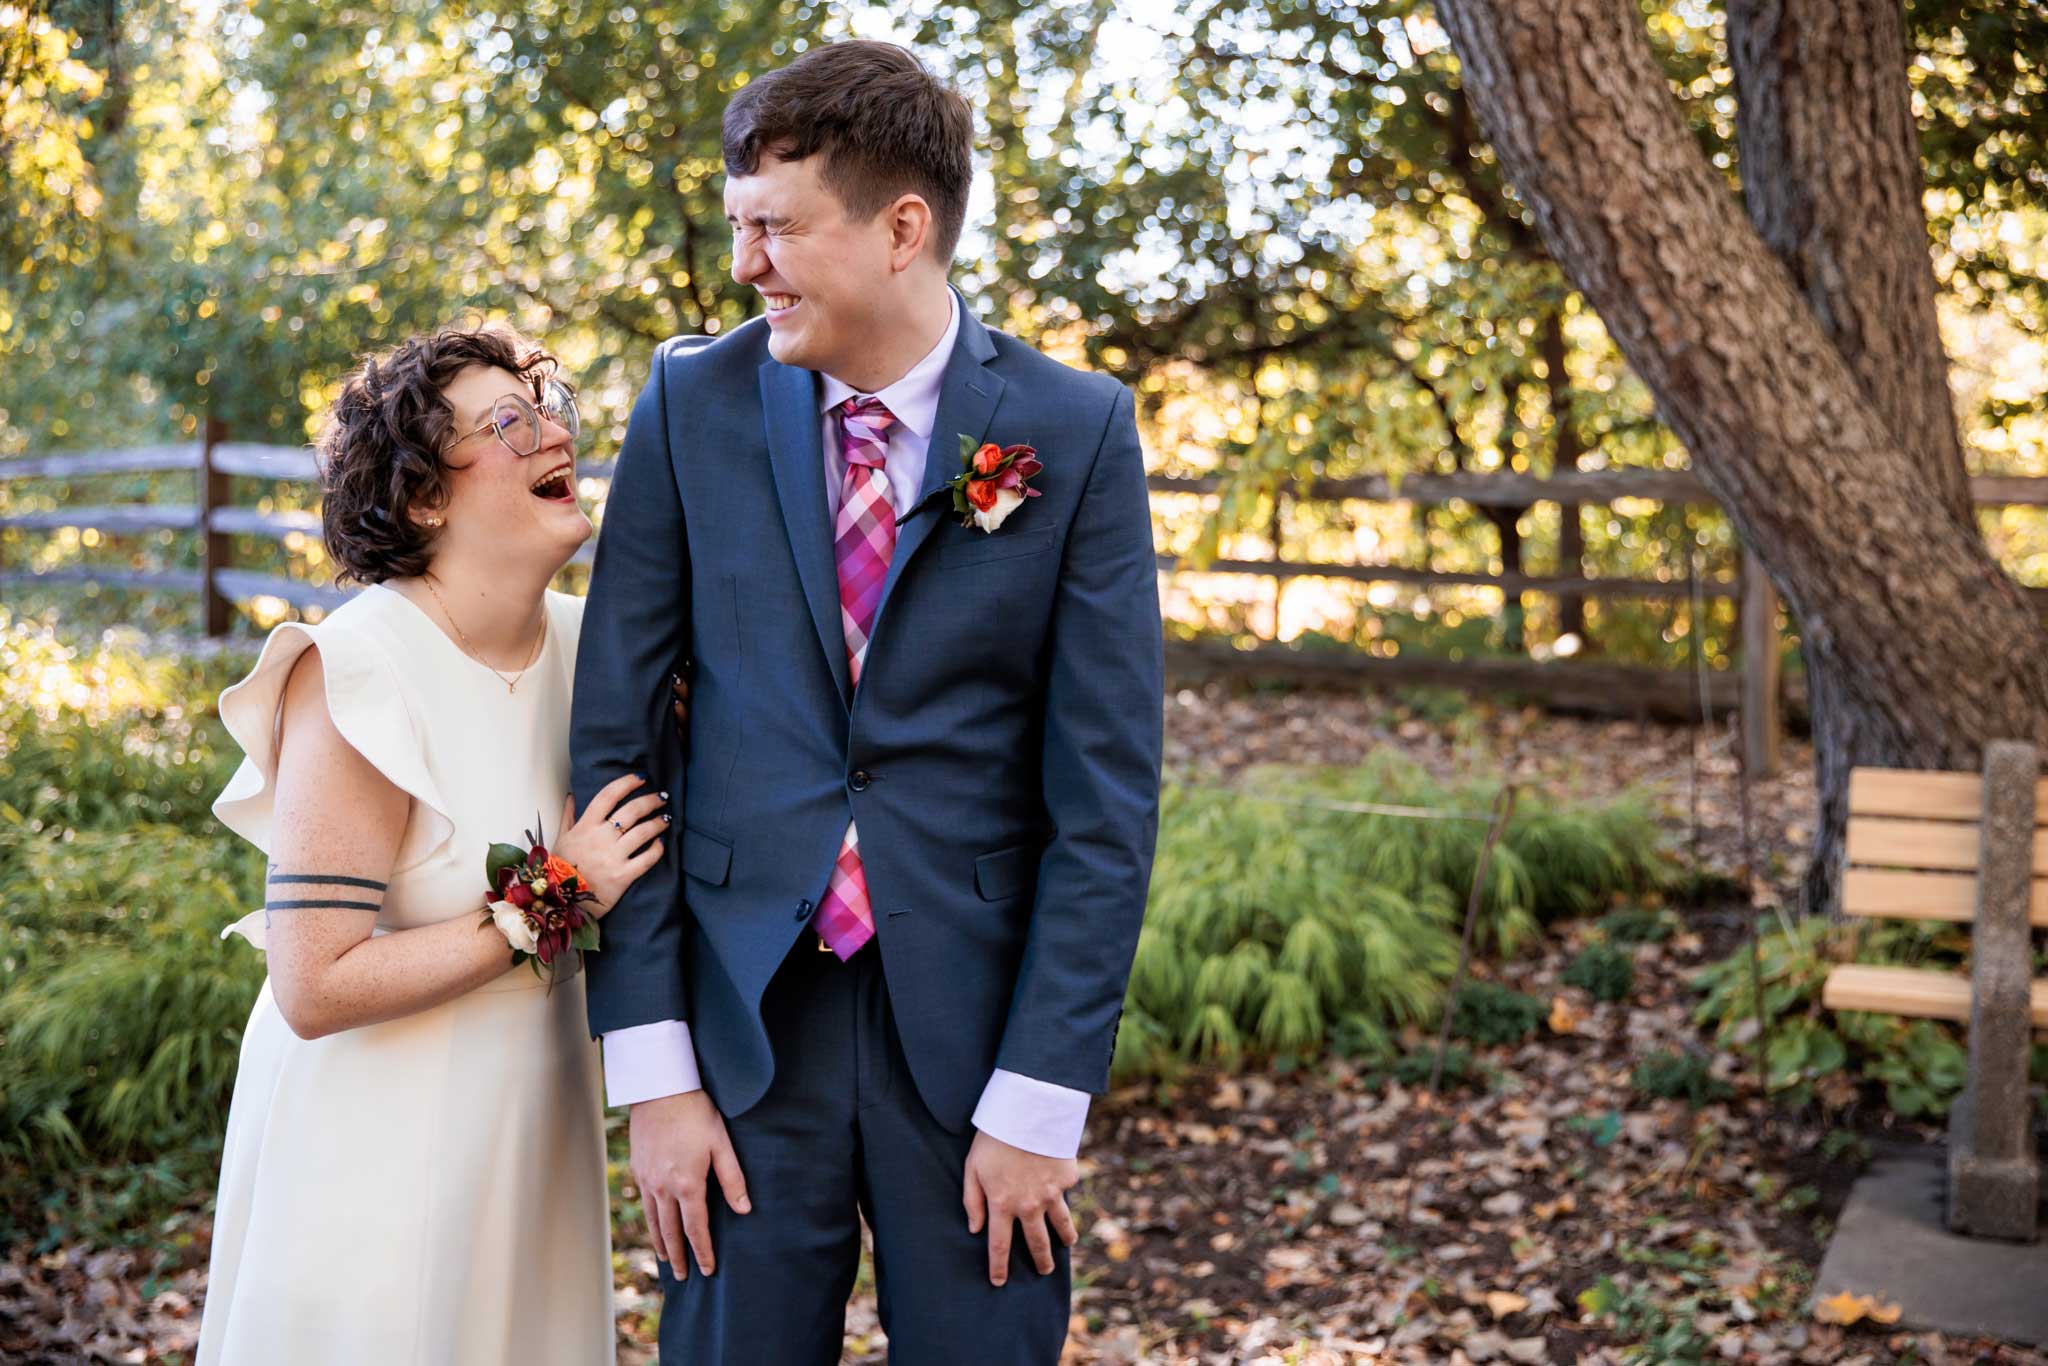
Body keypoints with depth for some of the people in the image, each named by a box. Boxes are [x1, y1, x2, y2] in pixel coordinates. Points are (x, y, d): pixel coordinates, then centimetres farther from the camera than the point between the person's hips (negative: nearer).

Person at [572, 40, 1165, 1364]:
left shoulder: (1074, 430, -6)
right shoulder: (694, 402, -2)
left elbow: (1107, 791, -6)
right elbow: (618, 738, -2)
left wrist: (1040, 1096, -8)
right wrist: (653, 1067, -5)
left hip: (974, 1025, -1)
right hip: (744, 1013, 1)